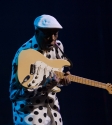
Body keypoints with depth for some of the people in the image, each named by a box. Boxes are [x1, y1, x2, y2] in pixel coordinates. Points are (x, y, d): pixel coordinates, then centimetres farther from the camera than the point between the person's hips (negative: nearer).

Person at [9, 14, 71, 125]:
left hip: (52, 108, 6)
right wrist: (45, 87, -31)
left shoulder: (57, 46, -1)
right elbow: (14, 92, -21)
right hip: (29, 111, -6)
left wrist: (62, 79, -8)